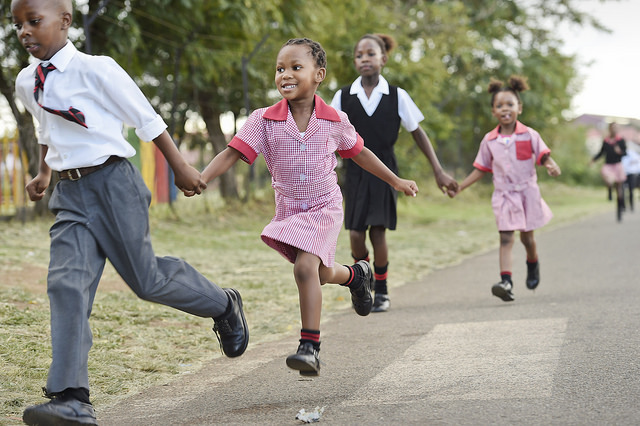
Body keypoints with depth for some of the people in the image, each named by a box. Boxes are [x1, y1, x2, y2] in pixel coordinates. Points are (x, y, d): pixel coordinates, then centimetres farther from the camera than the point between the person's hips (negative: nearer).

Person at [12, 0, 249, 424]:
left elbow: (146, 118, -5)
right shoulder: (26, 83, 7)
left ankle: (223, 305, 31)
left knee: (145, 279, 1)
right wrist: (44, 172, 33)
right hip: (70, 192, 5)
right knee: (66, 283, -11)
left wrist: (181, 167, -1)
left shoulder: (96, 69, -13)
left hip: (112, 182, -5)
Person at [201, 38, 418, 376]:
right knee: (320, 275, 15)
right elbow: (232, 153, -16)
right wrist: (199, 179, -32)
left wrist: (396, 181, 16)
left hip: (323, 208, -3)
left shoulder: (334, 121, -8)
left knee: (305, 267, -22)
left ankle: (310, 347, -16)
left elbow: (359, 152, 9)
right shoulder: (264, 120, -10)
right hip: (288, 209, 3)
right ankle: (356, 275, 50)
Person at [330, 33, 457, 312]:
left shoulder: (397, 96, -1)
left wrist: (439, 172, 5)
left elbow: (417, 133, 7)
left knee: (378, 231, -8)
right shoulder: (343, 97, 0)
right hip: (355, 171, 1)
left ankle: (381, 292, 11)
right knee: (356, 234, -5)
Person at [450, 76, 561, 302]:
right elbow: (481, 169, 11)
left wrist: (551, 166, -31)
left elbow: (544, 156, -7)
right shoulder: (489, 140, 5)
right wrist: (459, 187, 6)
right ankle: (506, 281, -20)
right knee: (505, 237, -10)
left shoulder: (529, 135, -2)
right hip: (503, 195, 1)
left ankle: (533, 264, 39)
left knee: (526, 237, 7)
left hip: (527, 192, -1)